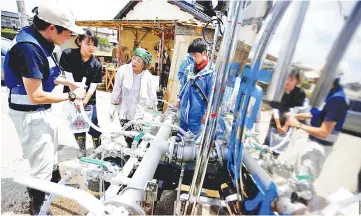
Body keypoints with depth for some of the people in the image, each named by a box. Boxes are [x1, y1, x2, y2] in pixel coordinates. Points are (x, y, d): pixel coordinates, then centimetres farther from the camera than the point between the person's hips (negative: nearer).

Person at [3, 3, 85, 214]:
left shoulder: (40, 42, 2)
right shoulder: (29, 48, -27)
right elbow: (36, 96, -28)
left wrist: (67, 82, 4)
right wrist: (71, 96, -18)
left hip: (43, 111, 10)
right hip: (30, 114, -10)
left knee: (51, 154, 27)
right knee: (41, 166, 5)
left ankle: (56, 185, 52)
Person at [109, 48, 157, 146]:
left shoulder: (148, 77, -11)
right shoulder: (123, 70, -12)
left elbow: (152, 96, -1)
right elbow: (116, 89, -2)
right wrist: (113, 106, 3)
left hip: (138, 112, 0)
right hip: (124, 110, 0)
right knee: (127, 136, 6)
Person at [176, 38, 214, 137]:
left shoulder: (210, 72, -17)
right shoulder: (190, 67, 2)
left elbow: (211, 94, -15)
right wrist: (179, 98, 18)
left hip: (197, 112, -6)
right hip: (184, 109, 6)